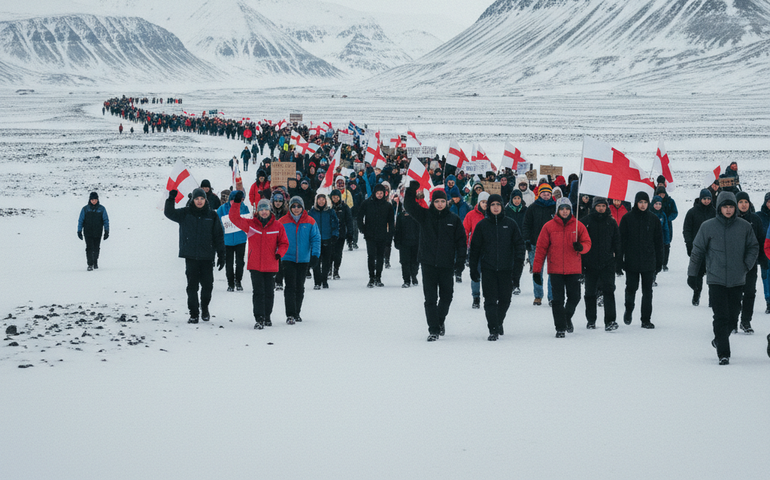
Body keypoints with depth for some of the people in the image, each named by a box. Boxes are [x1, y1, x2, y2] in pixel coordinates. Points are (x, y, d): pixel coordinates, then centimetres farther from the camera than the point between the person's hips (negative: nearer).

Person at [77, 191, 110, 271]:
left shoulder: (101, 209, 1)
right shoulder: (85, 209, 1)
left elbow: (106, 220, 4)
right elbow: (80, 220, 5)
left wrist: (107, 231, -3)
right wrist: (79, 231, 1)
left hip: (97, 233, 1)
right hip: (88, 233, -1)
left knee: (96, 249, 10)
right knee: (89, 248, -12)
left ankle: (95, 262, 32)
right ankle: (90, 265, -11)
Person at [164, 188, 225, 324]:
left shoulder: (212, 215, 5)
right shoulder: (185, 213, 5)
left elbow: (219, 236, 8)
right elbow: (169, 213, -6)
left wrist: (221, 255, 5)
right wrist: (171, 198, -20)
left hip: (207, 257, 0)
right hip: (191, 257, 0)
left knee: (207, 285, 3)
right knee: (192, 286, 0)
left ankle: (204, 308, 26)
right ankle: (193, 314, 7)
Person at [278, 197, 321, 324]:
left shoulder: (310, 222, 0)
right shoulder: (283, 222, -2)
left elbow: (316, 239, 0)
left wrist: (315, 255, -10)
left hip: (304, 260, 2)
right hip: (288, 259, -2)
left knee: (300, 288, 12)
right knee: (290, 287, -11)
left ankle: (297, 313, 24)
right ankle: (290, 315, -13)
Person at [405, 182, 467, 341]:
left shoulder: (454, 219, 4)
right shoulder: (424, 215, 3)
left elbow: (461, 240, 6)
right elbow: (409, 205, -8)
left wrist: (460, 259, -3)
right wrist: (413, 186, -20)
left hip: (446, 265, 1)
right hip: (428, 264, -1)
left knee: (446, 296, 11)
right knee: (430, 298, -2)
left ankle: (440, 321, 34)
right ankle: (433, 329, 1)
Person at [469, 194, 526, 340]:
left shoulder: (510, 224, 5)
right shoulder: (482, 225, 5)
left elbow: (519, 245, 6)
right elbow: (475, 248, 9)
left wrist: (518, 265, -3)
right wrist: (473, 269, 5)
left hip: (506, 268, 1)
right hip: (488, 268, -1)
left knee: (505, 299, 6)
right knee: (490, 300, -6)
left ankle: (499, 322, 30)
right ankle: (493, 330, -3)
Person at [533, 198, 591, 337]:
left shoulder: (578, 226, 4)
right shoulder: (549, 226, 0)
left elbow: (587, 243, 6)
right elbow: (541, 248, 0)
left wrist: (581, 247, -20)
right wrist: (536, 270, -3)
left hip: (574, 270, 1)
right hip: (555, 270, -1)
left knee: (574, 297, 6)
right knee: (558, 300, -2)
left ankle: (567, 318, 34)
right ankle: (560, 328, 7)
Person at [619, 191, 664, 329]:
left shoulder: (653, 219, 5)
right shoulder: (627, 218, 0)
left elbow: (658, 242, 9)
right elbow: (621, 240, 0)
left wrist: (659, 261, 6)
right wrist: (620, 259, -5)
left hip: (648, 262, 1)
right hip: (631, 261, -1)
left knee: (647, 291, 2)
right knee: (631, 288, 3)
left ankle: (646, 320, 7)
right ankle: (629, 310, 30)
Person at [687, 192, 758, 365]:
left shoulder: (745, 227, 4)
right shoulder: (708, 227, -1)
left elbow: (753, 247, 13)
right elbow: (698, 251, 4)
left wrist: (747, 264, -3)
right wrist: (692, 274, 5)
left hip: (737, 280, 2)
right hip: (716, 279, -2)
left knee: (733, 317, 6)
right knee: (721, 317, -8)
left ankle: (719, 340, 32)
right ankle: (723, 354, -5)